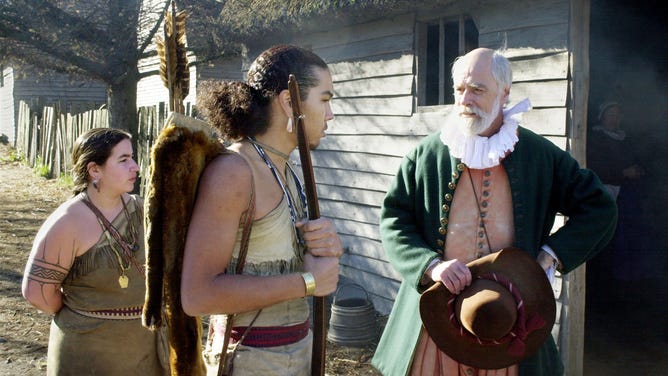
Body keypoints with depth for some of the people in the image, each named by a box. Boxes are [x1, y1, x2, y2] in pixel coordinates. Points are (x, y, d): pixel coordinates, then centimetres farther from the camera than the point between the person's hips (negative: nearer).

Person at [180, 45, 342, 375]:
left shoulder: (284, 170, 6)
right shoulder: (232, 171, -20)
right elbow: (198, 295, -26)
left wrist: (328, 246, -8)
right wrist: (308, 282, -20)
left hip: (298, 347, 8)